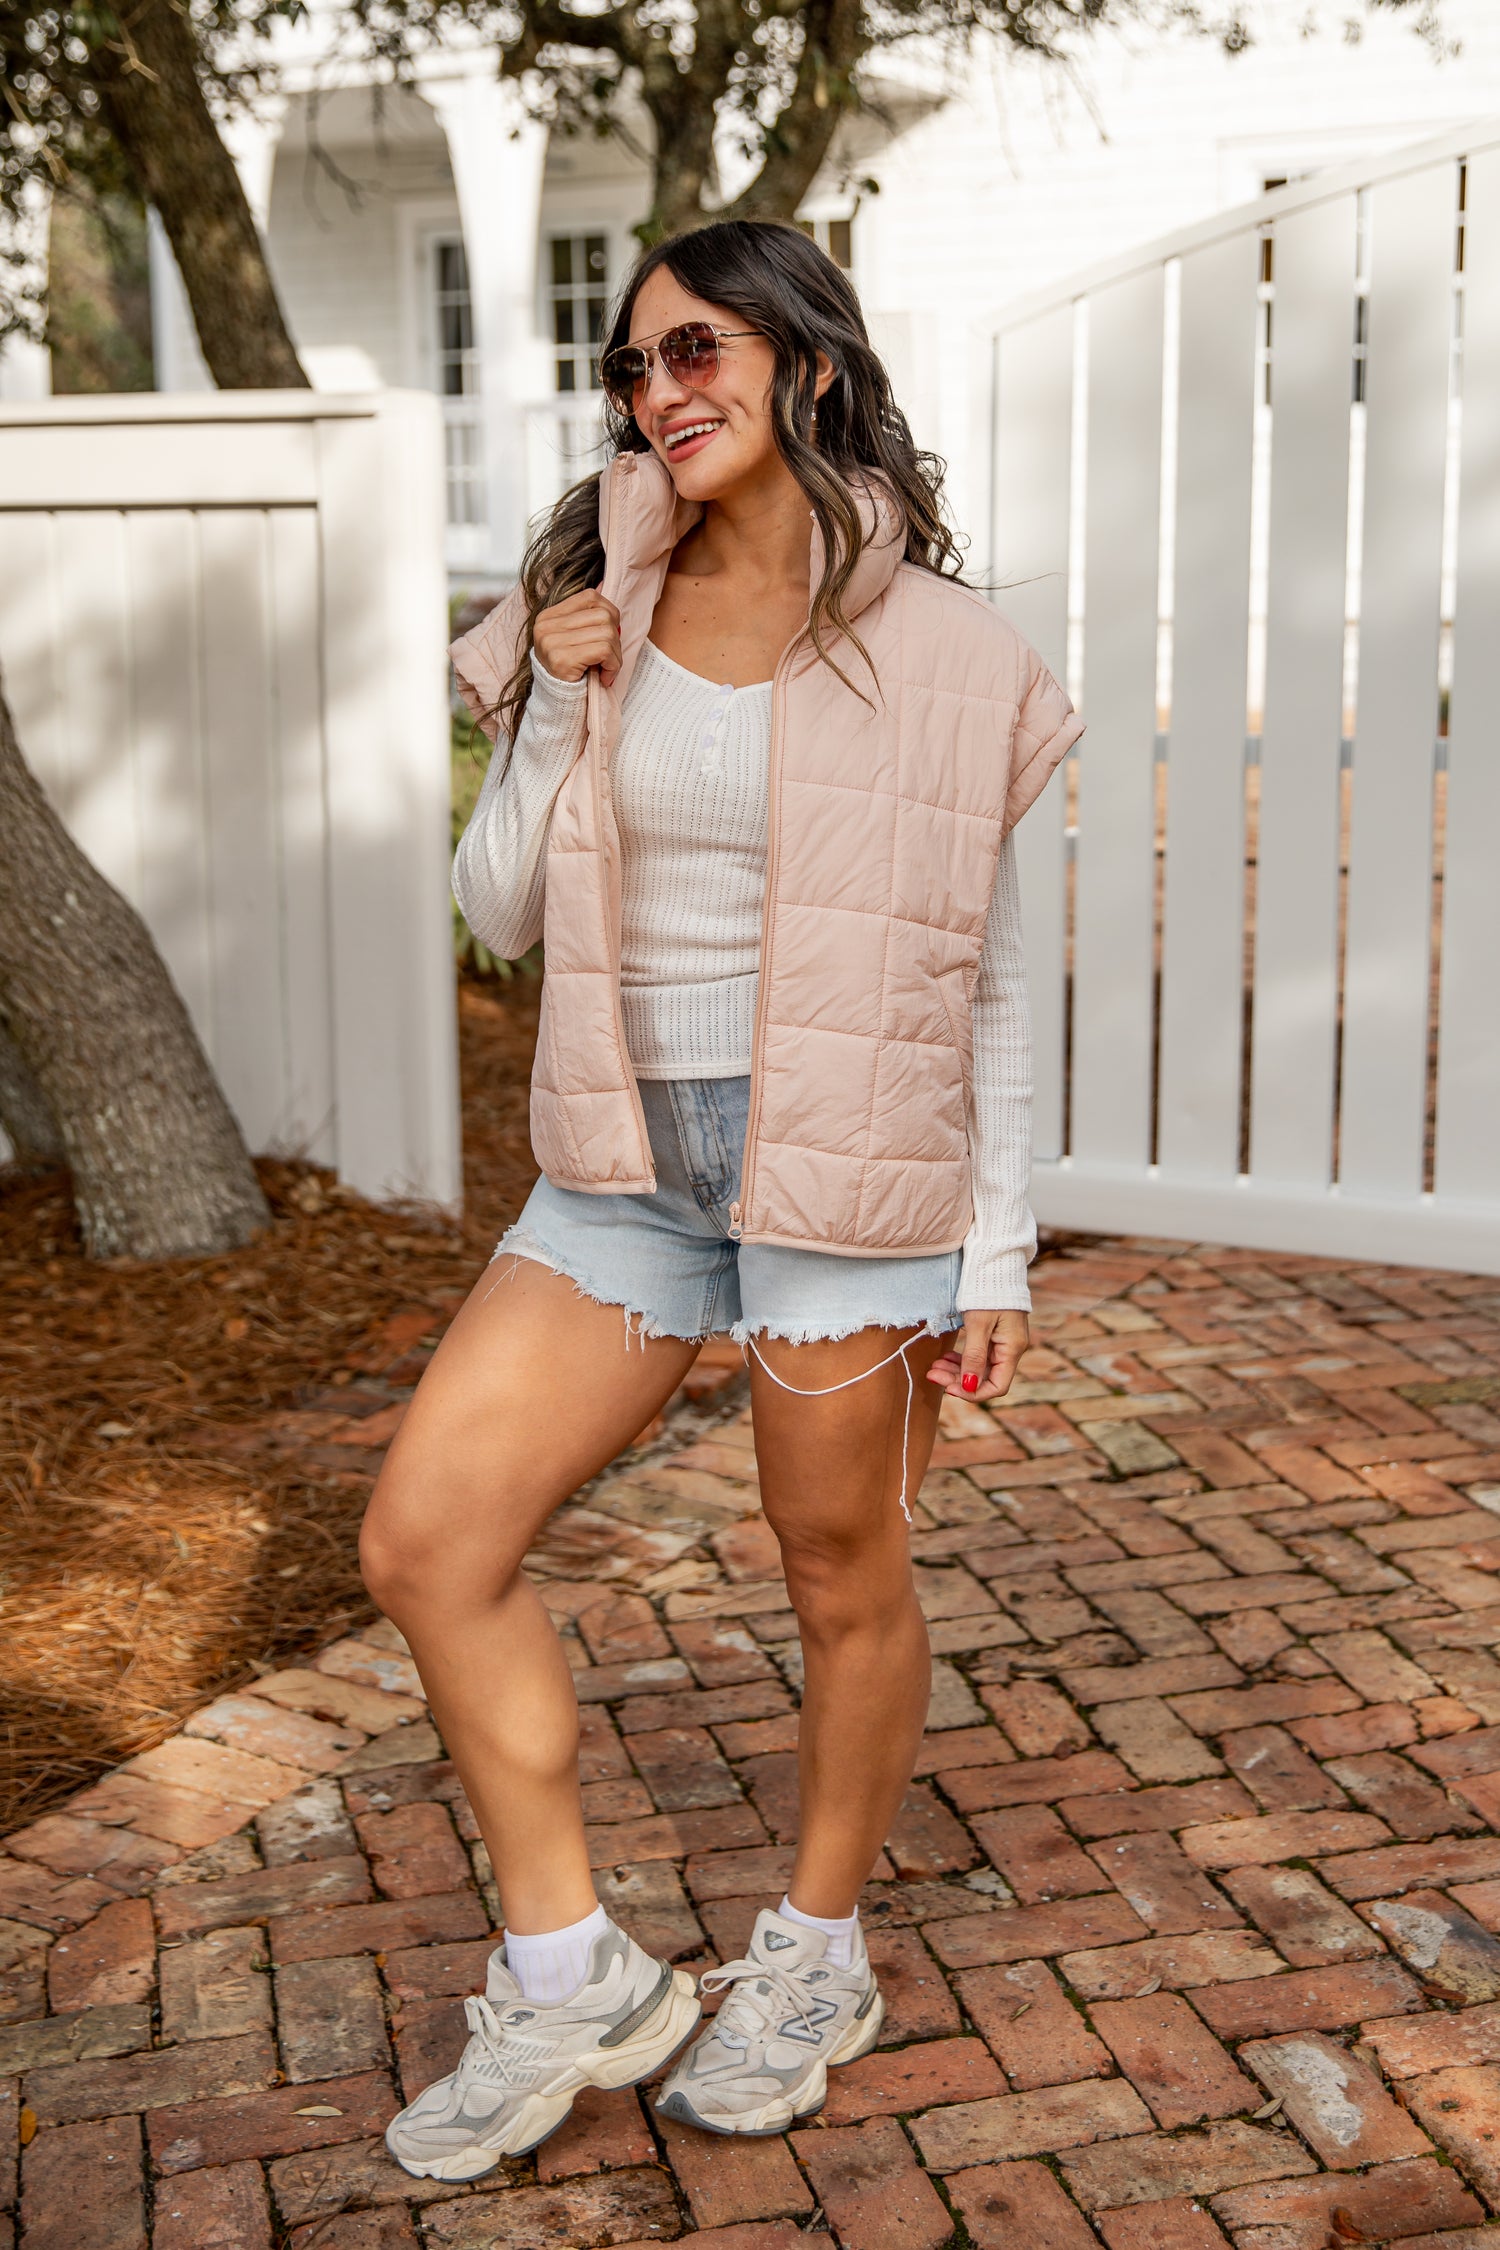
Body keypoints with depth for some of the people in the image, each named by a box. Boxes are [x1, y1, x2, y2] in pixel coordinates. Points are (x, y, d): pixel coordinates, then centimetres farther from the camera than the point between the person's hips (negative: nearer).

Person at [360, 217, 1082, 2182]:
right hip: (633, 1155, 5)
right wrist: (557, 708, -8)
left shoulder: (932, 649, -3)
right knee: (425, 1538, -2)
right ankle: (575, 1982, 13)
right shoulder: (591, 616, 7)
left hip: (843, 1155, -4)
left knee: (844, 1576, 9)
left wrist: (996, 1252, -3)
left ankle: (816, 1961, 34)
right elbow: (501, 915, 8)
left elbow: (987, 972, -1)